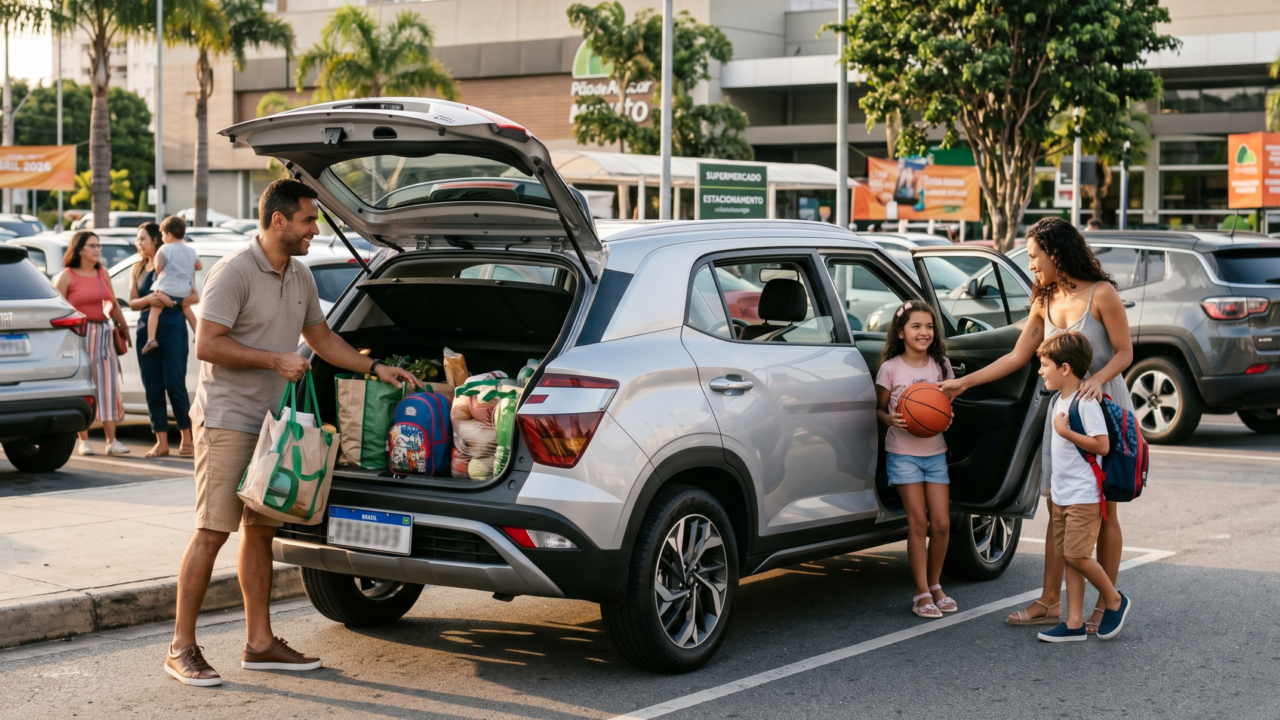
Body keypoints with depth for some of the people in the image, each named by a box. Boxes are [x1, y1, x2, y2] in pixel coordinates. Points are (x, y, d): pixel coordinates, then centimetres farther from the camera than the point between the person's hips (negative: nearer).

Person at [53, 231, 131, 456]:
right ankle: (84, 441, 6)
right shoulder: (67, 276, -3)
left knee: (107, 385, -1)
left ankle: (111, 440, 0)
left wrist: (123, 326, 14)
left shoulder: (103, 273, 12)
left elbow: (113, 303, 17)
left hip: (102, 332, 4)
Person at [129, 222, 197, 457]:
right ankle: (161, 442, 6)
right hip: (146, 330, 5)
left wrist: (172, 301, -20)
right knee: (152, 388, 2)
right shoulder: (137, 269, 15)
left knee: (175, 384, -7)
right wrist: (149, 300, -14)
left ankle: (186, 440, 0)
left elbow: (195, 296, -4)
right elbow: (132, 302, 7)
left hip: (172, 327, -5)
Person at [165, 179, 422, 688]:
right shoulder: (235, 272, -14)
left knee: (260, 530, 11)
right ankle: (181, 648, -2)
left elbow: (321, 338, 24)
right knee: (212, 532, -8)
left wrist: (375, 369, 16)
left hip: (271, 421, 8)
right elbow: (206, 344, -19)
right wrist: (275, 360, -19)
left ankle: (259, 643, 17)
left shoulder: (300, 277, 13)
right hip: (227, 420, -8)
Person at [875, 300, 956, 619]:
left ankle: (934, 585, 19)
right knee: (918, 522, -5)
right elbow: (879, 409, 1)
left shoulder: (940, 365, 3)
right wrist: (891, 419, -21)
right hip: (903, 452, -3)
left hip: (935, 452, 3)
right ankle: (922, 593, 3)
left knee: (941, 523, 0)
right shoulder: (891, 368, -6)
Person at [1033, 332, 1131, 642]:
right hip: (1061, 494, 9)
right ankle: (1074, 624, 9)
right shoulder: (1057, 400, 12)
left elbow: (1102, 445, -21)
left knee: (1076, 555, -11)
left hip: (1084, 495, -9)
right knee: (1068, 557, 7)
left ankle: (1114, 601, 12)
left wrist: (1065, 431, -21)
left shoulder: (1086, 402, -16)